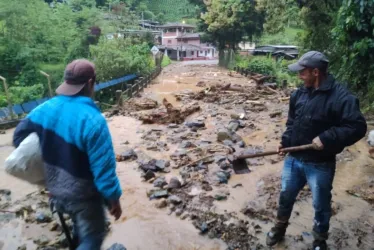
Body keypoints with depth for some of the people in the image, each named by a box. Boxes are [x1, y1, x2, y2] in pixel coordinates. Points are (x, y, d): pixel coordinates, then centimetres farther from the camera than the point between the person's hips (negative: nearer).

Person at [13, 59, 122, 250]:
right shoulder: (92, 120, -30)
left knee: (81, 229, 32)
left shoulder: (45, 109, -8)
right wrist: (113, 198, -12)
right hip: (82, 195, -7)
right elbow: (104, 167, -26)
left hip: (55, 190, 7)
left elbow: (19, 136, 7)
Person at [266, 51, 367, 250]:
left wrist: (327, 138, -28)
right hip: (294, 159, 5)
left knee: (321, 205, 15)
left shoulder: (340, 97, -18)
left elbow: (358, 127, -20)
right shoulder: (299, 94, 2)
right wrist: (286, 141, -2)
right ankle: (280, 228, 45)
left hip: (320, 165, -5)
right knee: (286, 196, 20)